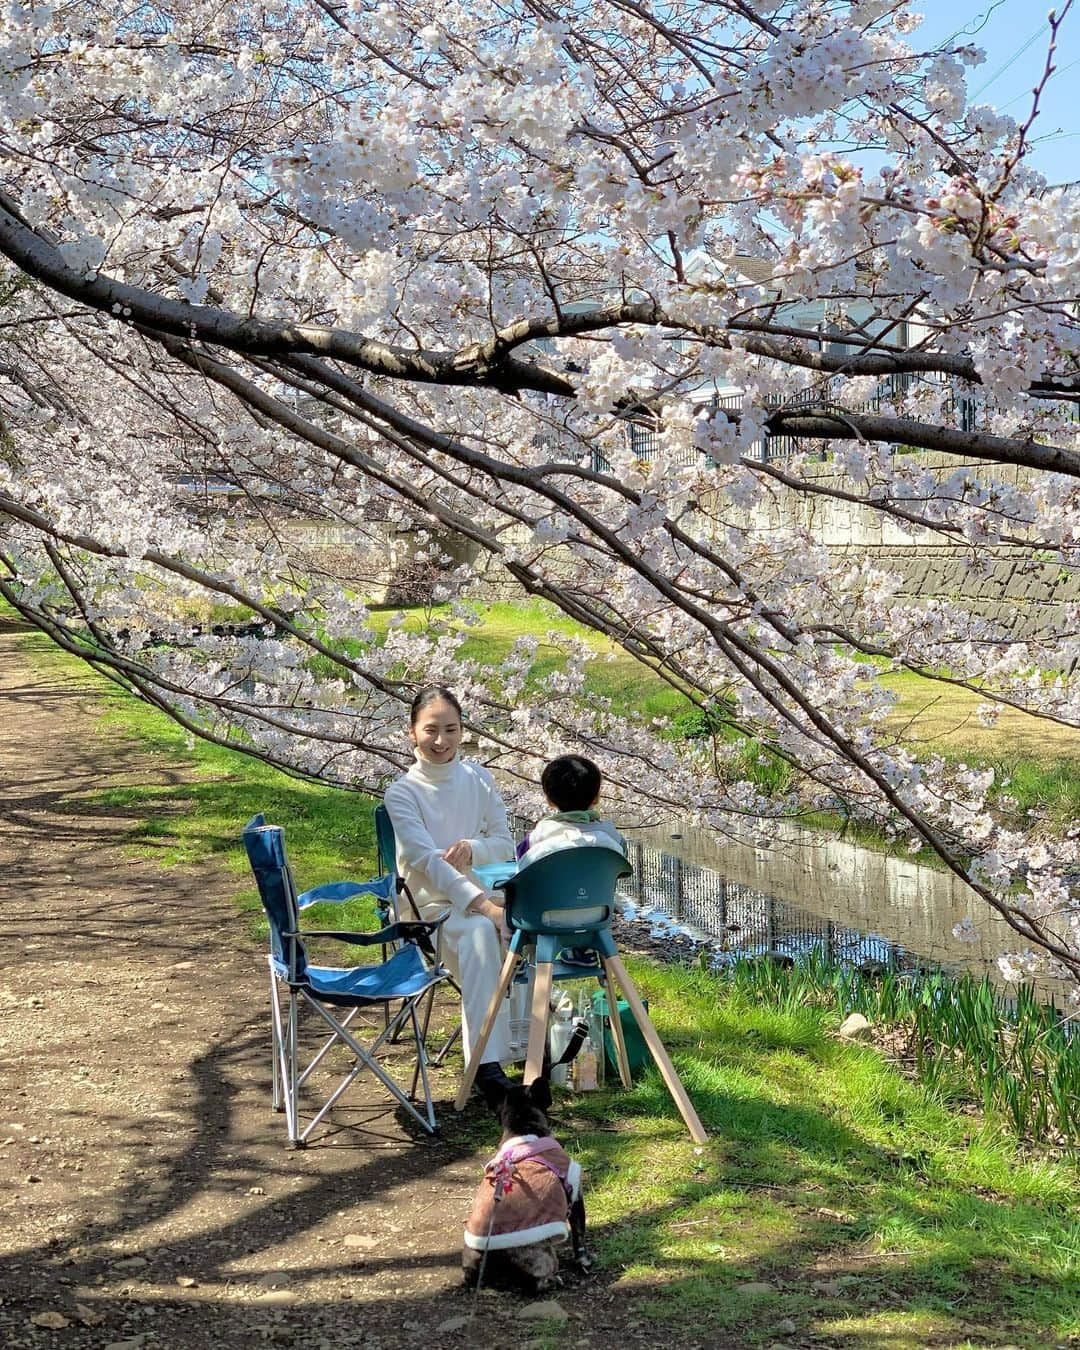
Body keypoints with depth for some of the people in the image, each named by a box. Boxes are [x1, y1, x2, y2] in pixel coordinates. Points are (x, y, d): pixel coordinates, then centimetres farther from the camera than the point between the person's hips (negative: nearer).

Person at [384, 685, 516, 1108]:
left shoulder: (478, 778, 7)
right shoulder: (401, 794, -8)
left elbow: (506, 843, 10)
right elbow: (427, 860, -20)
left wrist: (473, 848, -15)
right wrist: (483, 905, -33)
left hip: (477, 895, 4)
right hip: (427, 904, -4)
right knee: (480, 931, -36)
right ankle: (488, 1065, -41)